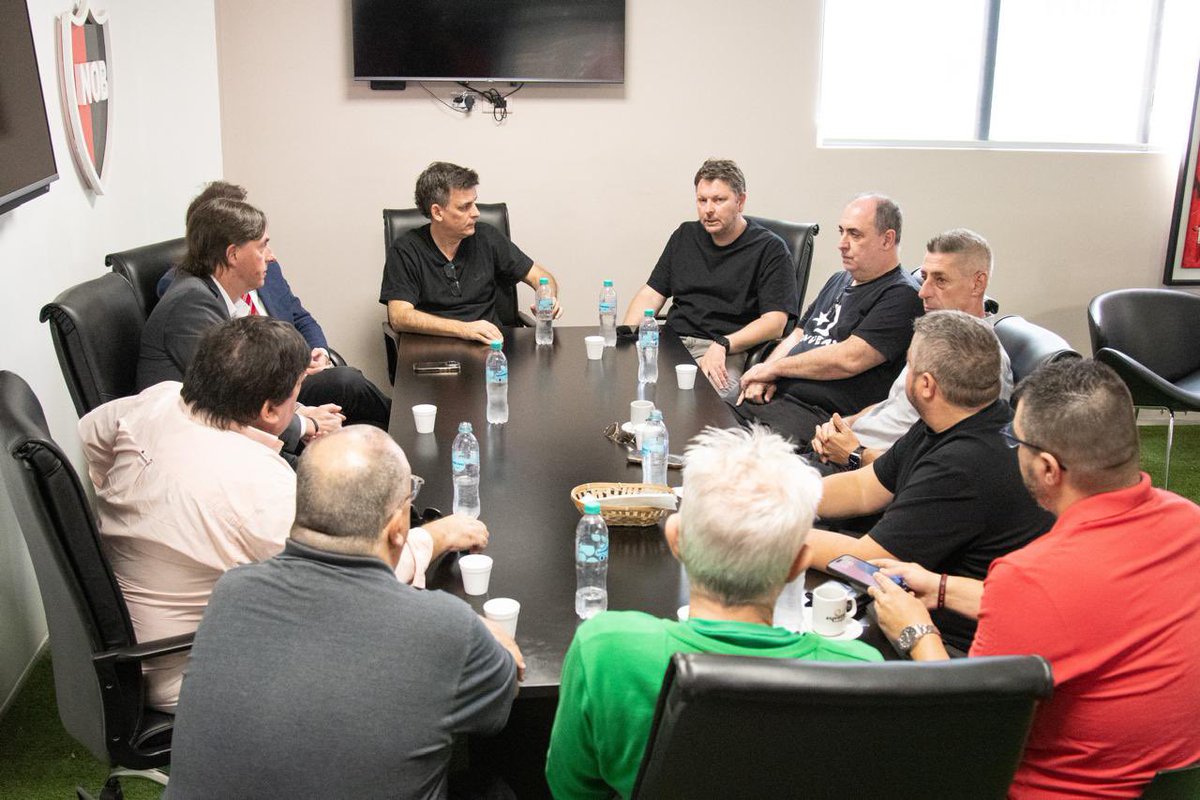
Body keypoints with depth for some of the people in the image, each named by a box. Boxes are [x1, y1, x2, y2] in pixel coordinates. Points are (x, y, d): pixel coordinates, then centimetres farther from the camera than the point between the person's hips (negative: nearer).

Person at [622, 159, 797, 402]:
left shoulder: (770, 249, 2)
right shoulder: (685, 236, 21)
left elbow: (775, 322, -8)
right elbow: (651, 294, 21)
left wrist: (722, 345, -21)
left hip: (729, 354, -5)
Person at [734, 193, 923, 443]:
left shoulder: (902, 295, -7)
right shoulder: (839, 281, 23)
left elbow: (849, 359, -17)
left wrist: (773, 368, -6)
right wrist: (764, 377, 3)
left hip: (820, 413, -8)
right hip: (774, 395, 9)